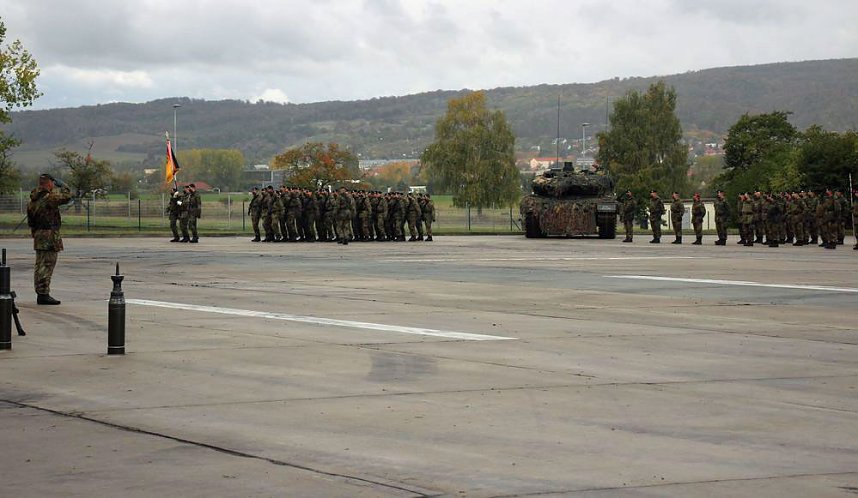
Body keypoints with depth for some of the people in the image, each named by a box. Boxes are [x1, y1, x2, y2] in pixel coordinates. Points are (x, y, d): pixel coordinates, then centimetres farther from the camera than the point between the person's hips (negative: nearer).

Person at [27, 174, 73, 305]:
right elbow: (66, 197, -17)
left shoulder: (34, 198, 12)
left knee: (40, 264, 15)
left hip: (38, 234, 9)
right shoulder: (49, 197, -16)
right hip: (49, 235, -9)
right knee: (47, 264, -8)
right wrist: (62, 185, -1)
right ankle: (43, 294, -9)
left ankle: (40, 292, 21)